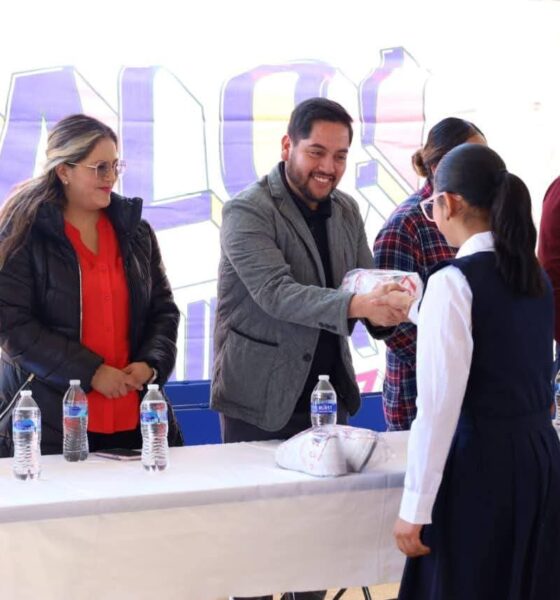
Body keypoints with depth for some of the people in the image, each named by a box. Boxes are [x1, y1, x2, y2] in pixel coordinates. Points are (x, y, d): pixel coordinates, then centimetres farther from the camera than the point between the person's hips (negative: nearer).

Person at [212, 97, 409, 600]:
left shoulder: (346, 210, 9)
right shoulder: (248, 212, -13)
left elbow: (364, 284, 10)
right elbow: (276, 292, -26)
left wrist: (386, 301, -15)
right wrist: (355, 304, -39)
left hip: (329, 390, 6)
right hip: (261, 399, -6)